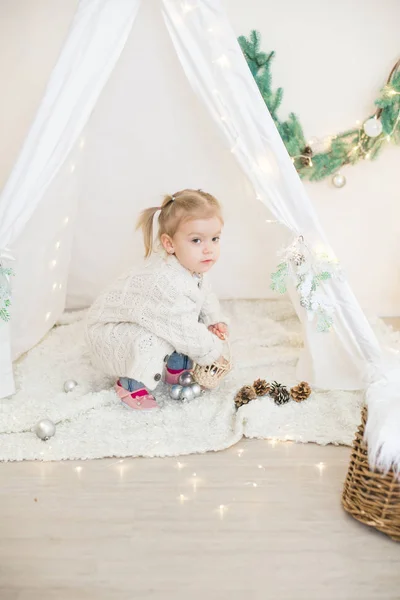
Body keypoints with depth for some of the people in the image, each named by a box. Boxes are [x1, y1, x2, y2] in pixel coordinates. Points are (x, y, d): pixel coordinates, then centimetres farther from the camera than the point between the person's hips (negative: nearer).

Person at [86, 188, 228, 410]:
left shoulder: (194, 270, -8)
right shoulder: (168, 283, -39)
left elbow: (206, 299, 12)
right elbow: (185, 332, -32)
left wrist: (215, 322, -5)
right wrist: (213, 353, -17)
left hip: (138, 326, 9)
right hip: (108, 332, -9)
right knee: (151, 340, -37)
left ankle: (176, 366, 13)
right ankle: (133, 384, -12)